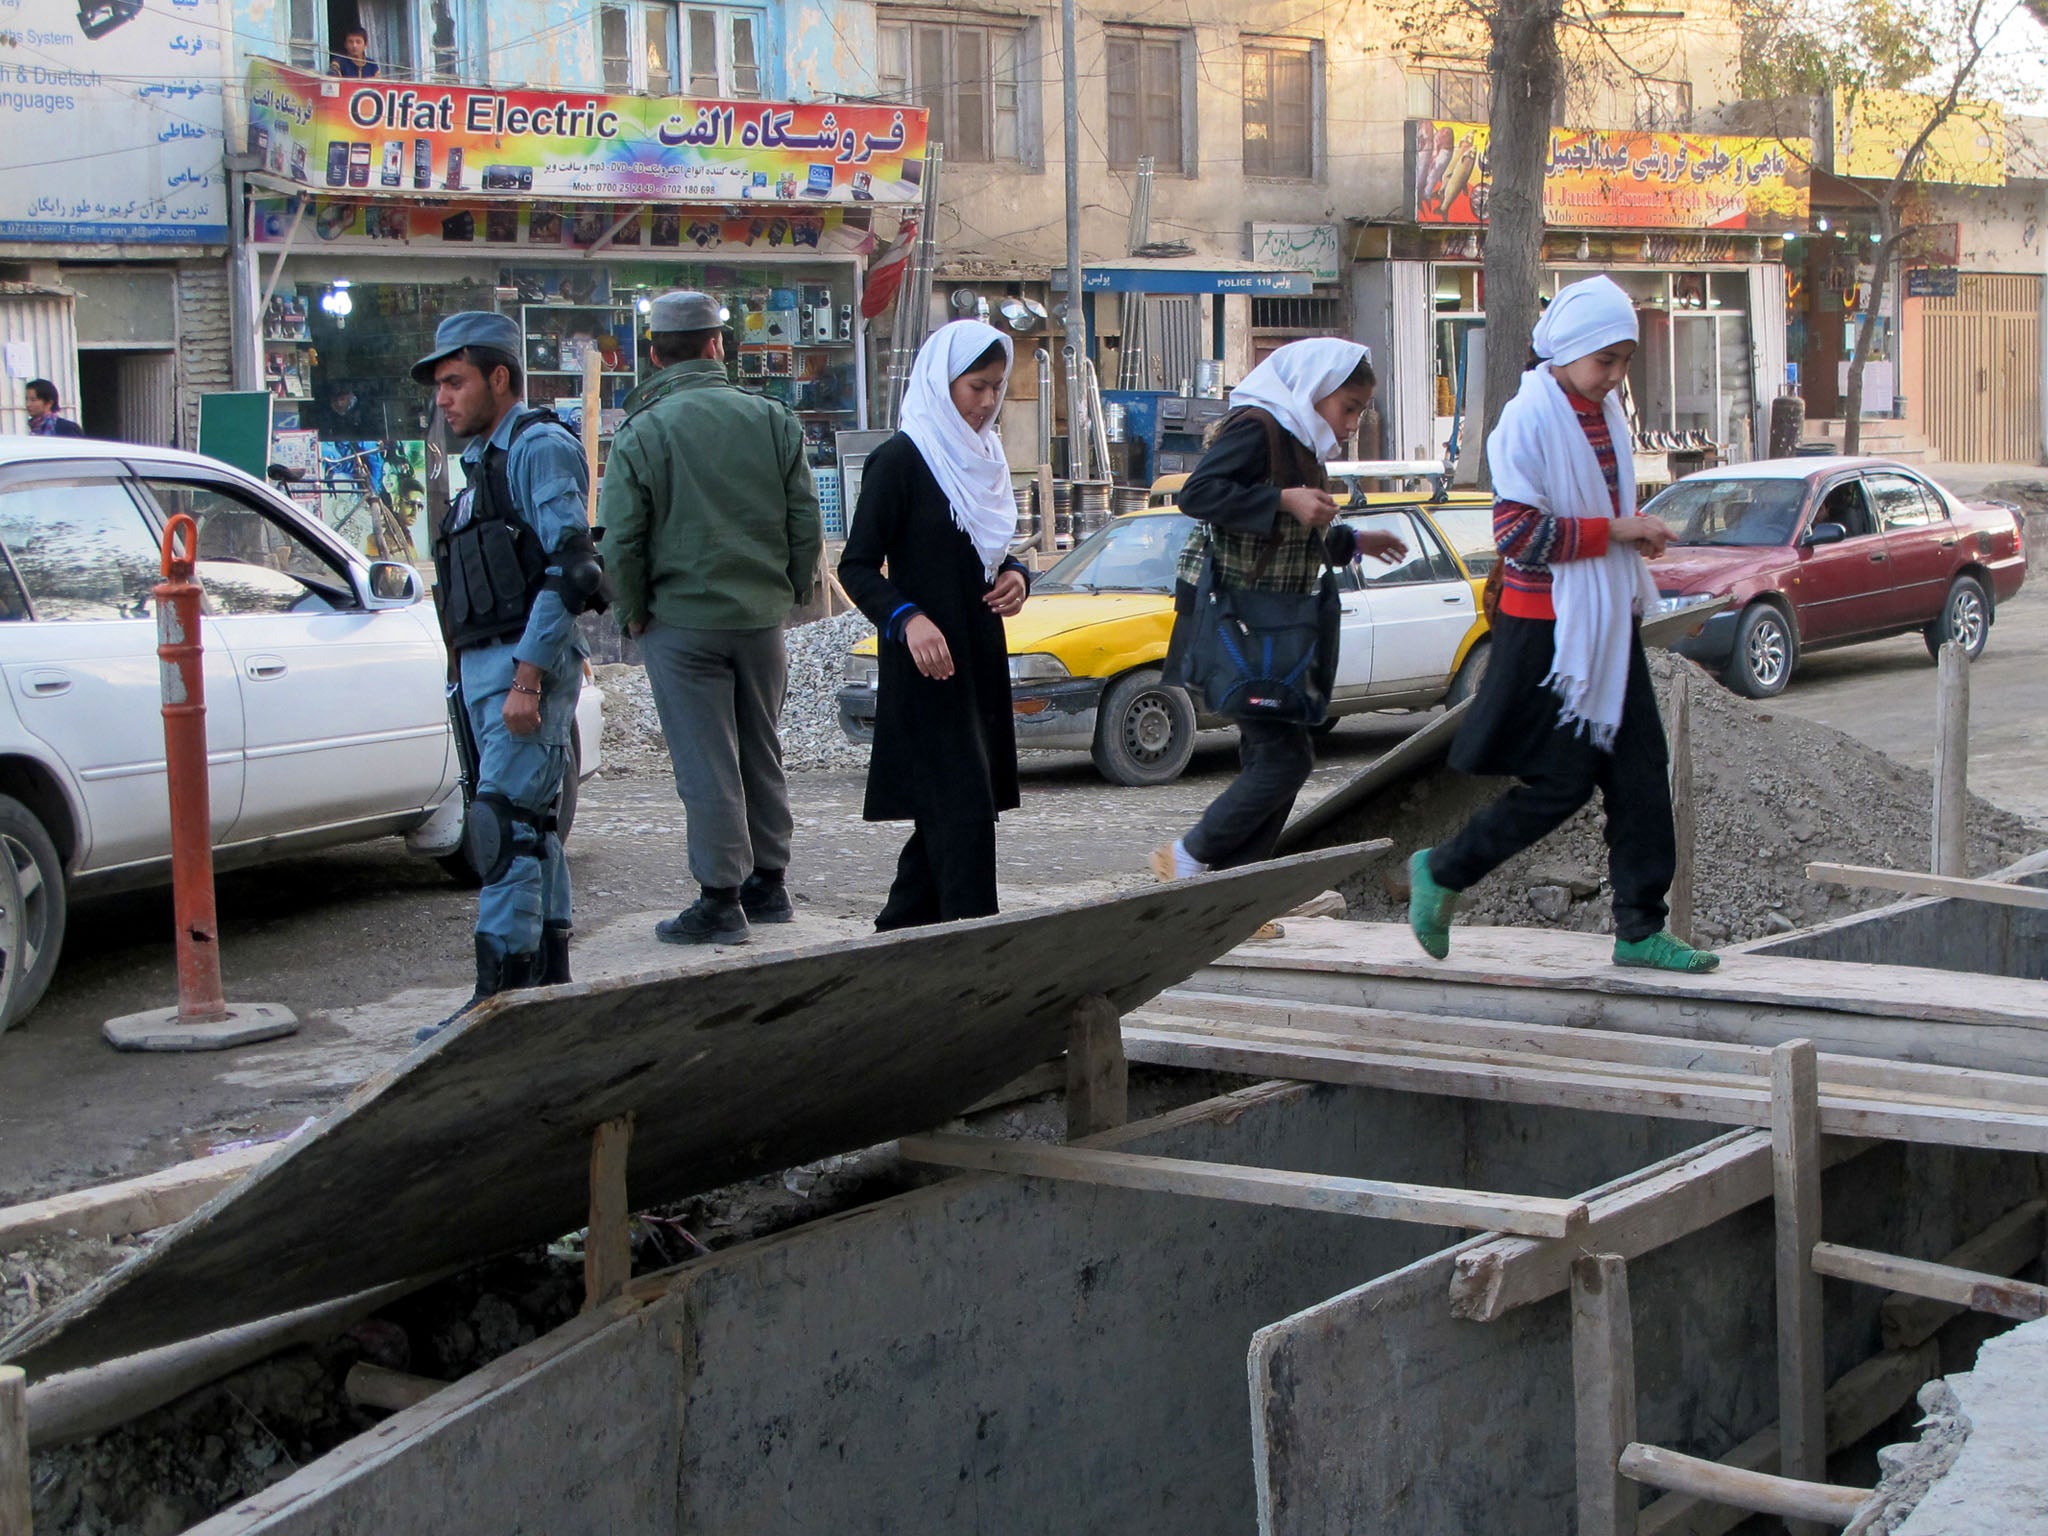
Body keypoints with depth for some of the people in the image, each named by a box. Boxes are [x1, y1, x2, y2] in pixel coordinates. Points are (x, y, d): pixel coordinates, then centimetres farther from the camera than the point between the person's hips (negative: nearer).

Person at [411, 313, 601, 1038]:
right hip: (488, 664, 10)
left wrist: (527, 677, -23)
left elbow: (569, 568, -18)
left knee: (504, 822, -14)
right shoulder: (484, 460, 20)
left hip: (529, 661, -10)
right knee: (529, 825, 13)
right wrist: (472, 673, 15)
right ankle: (549, 982, 19)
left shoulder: (538, 447, -9)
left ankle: (498, 995, -16)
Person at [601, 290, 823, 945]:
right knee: (762, 755, 16)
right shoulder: (772, 419, 1)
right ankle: (769, 884, 23)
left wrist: (634, 614, 3)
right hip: (763, 619, 4)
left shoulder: (641, 432, -9)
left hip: (682, 621, -4)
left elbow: (622, 541, -10)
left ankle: (721, 898, 2)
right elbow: (807, 523, 3)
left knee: (706, 766, 0)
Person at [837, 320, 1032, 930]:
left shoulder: (983, 456, 14)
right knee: (962, 808, -12)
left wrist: (1015, 577, 3)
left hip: (980, 658, 8)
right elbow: (857, 566, -12)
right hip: (927, 667, -8)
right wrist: (907, 618, -28)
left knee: (948, 811, 11)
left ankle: (902, 928, 22)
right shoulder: (901, 460, -10)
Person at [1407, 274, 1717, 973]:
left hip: (1609, 623, 8)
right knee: (1563, 780, -5)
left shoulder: (1605, 414, 11)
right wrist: (1615, 530, -19)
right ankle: (1441, 871, 13)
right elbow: (1519, 534, -20)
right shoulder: (1529, 419, -14)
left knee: (1640, 771, 4)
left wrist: (1637, 536, 4)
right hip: (1548, 627, -8)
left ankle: (1639, 929, 10)